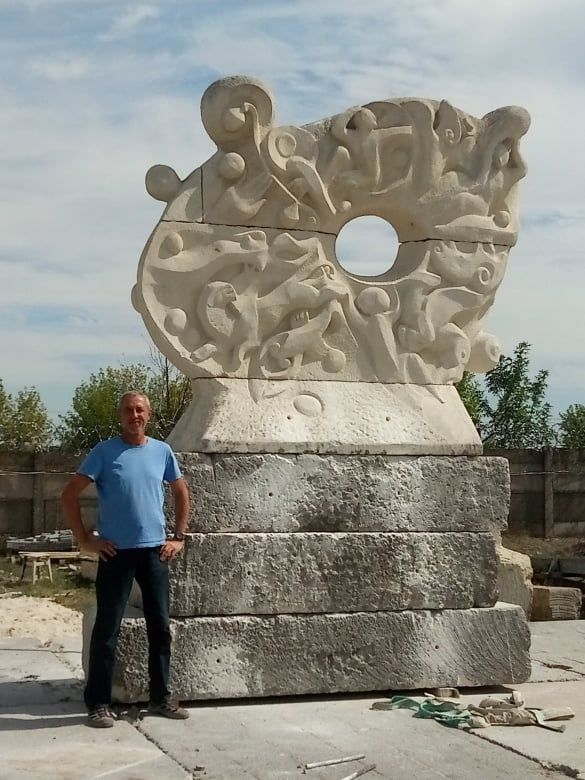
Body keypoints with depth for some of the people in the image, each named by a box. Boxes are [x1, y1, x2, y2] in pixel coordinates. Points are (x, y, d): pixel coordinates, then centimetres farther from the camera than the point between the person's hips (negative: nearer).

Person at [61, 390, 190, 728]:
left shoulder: (162, 451, 6)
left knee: (161, 626, 8)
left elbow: (182, 493, 18)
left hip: (155, 550, 4)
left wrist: (179, 538, 10)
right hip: (116, 552, -3)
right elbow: (70, 494, -5)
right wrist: (85, 539, -8)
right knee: (108, 628, -1)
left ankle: (161, 697, 19)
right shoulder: (104, 452, -4)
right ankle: (99, 703, 6)